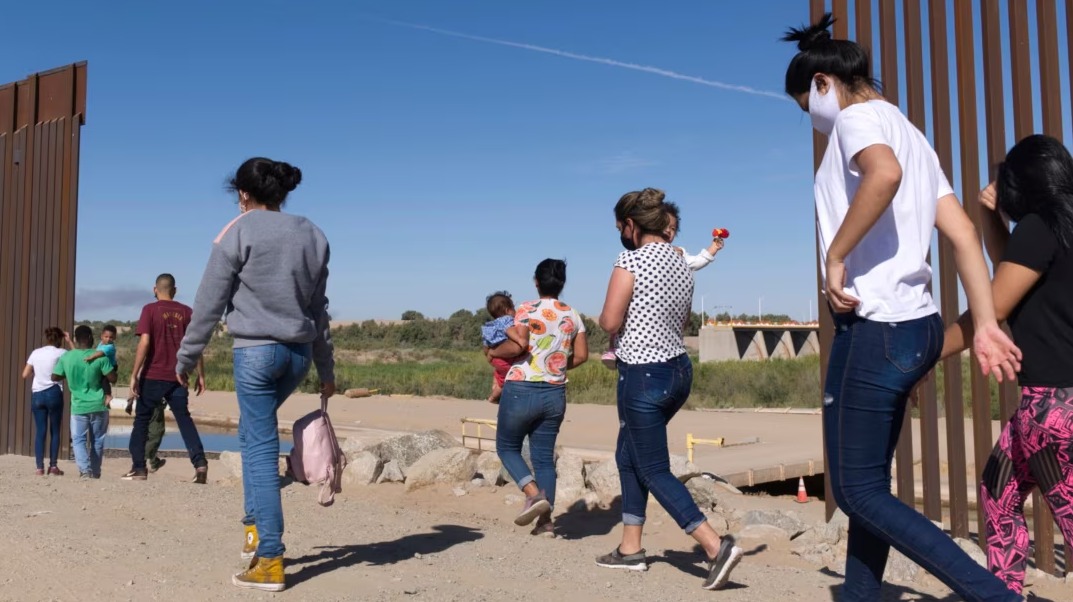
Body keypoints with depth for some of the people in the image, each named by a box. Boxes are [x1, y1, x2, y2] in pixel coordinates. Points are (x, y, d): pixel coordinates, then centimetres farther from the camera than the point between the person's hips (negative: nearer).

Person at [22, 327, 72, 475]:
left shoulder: (35, 353, 8)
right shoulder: (61, 353, -3)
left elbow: (25, 375, 10)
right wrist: (69, 342, 11)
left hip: (37, 394, 3)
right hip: (54, 393, -3)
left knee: (40, 431, 5)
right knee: (54, 431, 5)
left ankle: (40, 467, 2)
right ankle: (53, 466, 3)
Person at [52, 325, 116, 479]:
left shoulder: (66, 357, -3)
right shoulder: (100, 357, -10)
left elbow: (55, 377, 7)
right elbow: (113, 378, -8)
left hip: (78, 406, 0)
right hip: (98, 406, 0)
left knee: (79, 439, 7)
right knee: (97, 440, 13)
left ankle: (85, 469, -13)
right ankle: (95, 472, 18)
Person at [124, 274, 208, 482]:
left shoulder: (150, 309, -2)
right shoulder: (186, 312, 6)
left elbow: (144, 342, -11)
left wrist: (134, 375, -9)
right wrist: (200, 375, 8)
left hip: (153, 376, -2)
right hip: (178, 377, 2)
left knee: (142, 420, 12)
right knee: (184, 419, 5)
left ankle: (139, 468, 12)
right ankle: (200, 462, -12)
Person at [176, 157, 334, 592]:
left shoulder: (238, 232, -5)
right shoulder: (313, 235, 9)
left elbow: (209, 303, -3)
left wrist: (187, 357, 8)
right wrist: (326, 369, 18)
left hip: (256, 350, -5)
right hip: (298, 352, 5)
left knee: (260, 448, -1)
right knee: (255, 433, 25)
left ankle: (270, 560, 1)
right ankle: (256, 525, 23)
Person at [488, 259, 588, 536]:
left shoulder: (527, 310, -9)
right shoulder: (572, 315, 5)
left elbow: (517, 346, -21)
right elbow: (581, 355, 7)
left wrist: (493, 351, -3)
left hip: (522, 390, -5)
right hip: (555, 394, 5)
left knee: (507, 447, 13)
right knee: (544, 456, 12)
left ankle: (534, 494, -8)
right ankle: (545, 519, 10)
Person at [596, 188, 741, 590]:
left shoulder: (631, 260, -15)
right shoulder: (681, 262, 9)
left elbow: (609, 323, -16)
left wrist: (608, 317, 5)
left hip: (644, 377, -9)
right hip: (679, 370, 9)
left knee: (654, 471, 2)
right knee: (628, 456, 20)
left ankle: (716, 546, -6)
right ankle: (631, 548, 26)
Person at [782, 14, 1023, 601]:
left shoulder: (857, 117, -7)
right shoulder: (909, 134, 20)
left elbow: (883, 174, -33)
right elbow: (964, 234, 12)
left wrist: (835, 258, -22)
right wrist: (985, 326, 7)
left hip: (876, 329, -10)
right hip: (915, 324, 10)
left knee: (857, 492, 0)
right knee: (870, 483, 17)